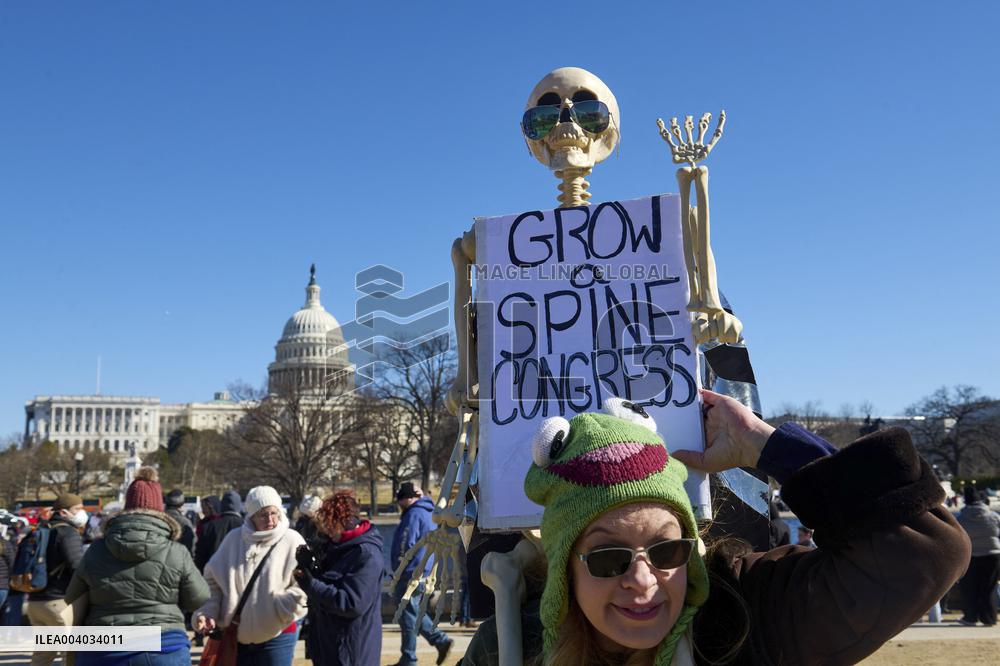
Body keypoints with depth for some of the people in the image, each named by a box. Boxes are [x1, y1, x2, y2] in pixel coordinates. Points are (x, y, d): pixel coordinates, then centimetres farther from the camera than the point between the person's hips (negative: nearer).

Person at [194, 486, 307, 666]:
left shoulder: (292, 541, -9)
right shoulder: (234, 538, 1)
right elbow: (212, 580, 7)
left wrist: (284, 607, -27)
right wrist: (206, 612, -5)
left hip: (276, 634, -3)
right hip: (237, 634, 3)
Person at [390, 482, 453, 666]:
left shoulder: (414, 514, -16)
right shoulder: (429, 512, 14)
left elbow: (405, 545, -19)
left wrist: (398, 570, -8)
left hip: (411, 573, -9)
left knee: (408, 616, 0)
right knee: (415, 612, 19)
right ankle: (441, 640, 13)